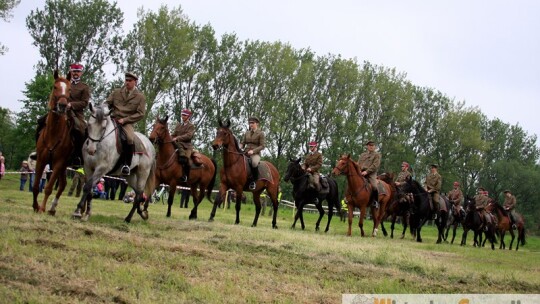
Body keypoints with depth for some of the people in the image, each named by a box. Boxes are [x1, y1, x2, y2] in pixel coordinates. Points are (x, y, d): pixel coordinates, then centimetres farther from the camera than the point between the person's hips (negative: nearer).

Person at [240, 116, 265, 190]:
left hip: (255, 153, -5)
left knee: (254, 163, -40)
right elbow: (242, 143, 19)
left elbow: (262, 146, -4)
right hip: (246, 153, 5)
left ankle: (254, 181, -23)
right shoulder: (247, 133, 19)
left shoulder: (260, 133, 4)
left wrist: (253, 151, -18)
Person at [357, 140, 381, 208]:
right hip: (361, 173, 4)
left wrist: (367, 171, -16)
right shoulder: (362, 155, 23)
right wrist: (359, 171, -3)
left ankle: (375, 201, -12)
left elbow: (375, 165, -6)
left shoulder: (377, 155, 7)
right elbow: (358, 164, 20)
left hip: (371, 174, -4)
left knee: (374, 186, -26)